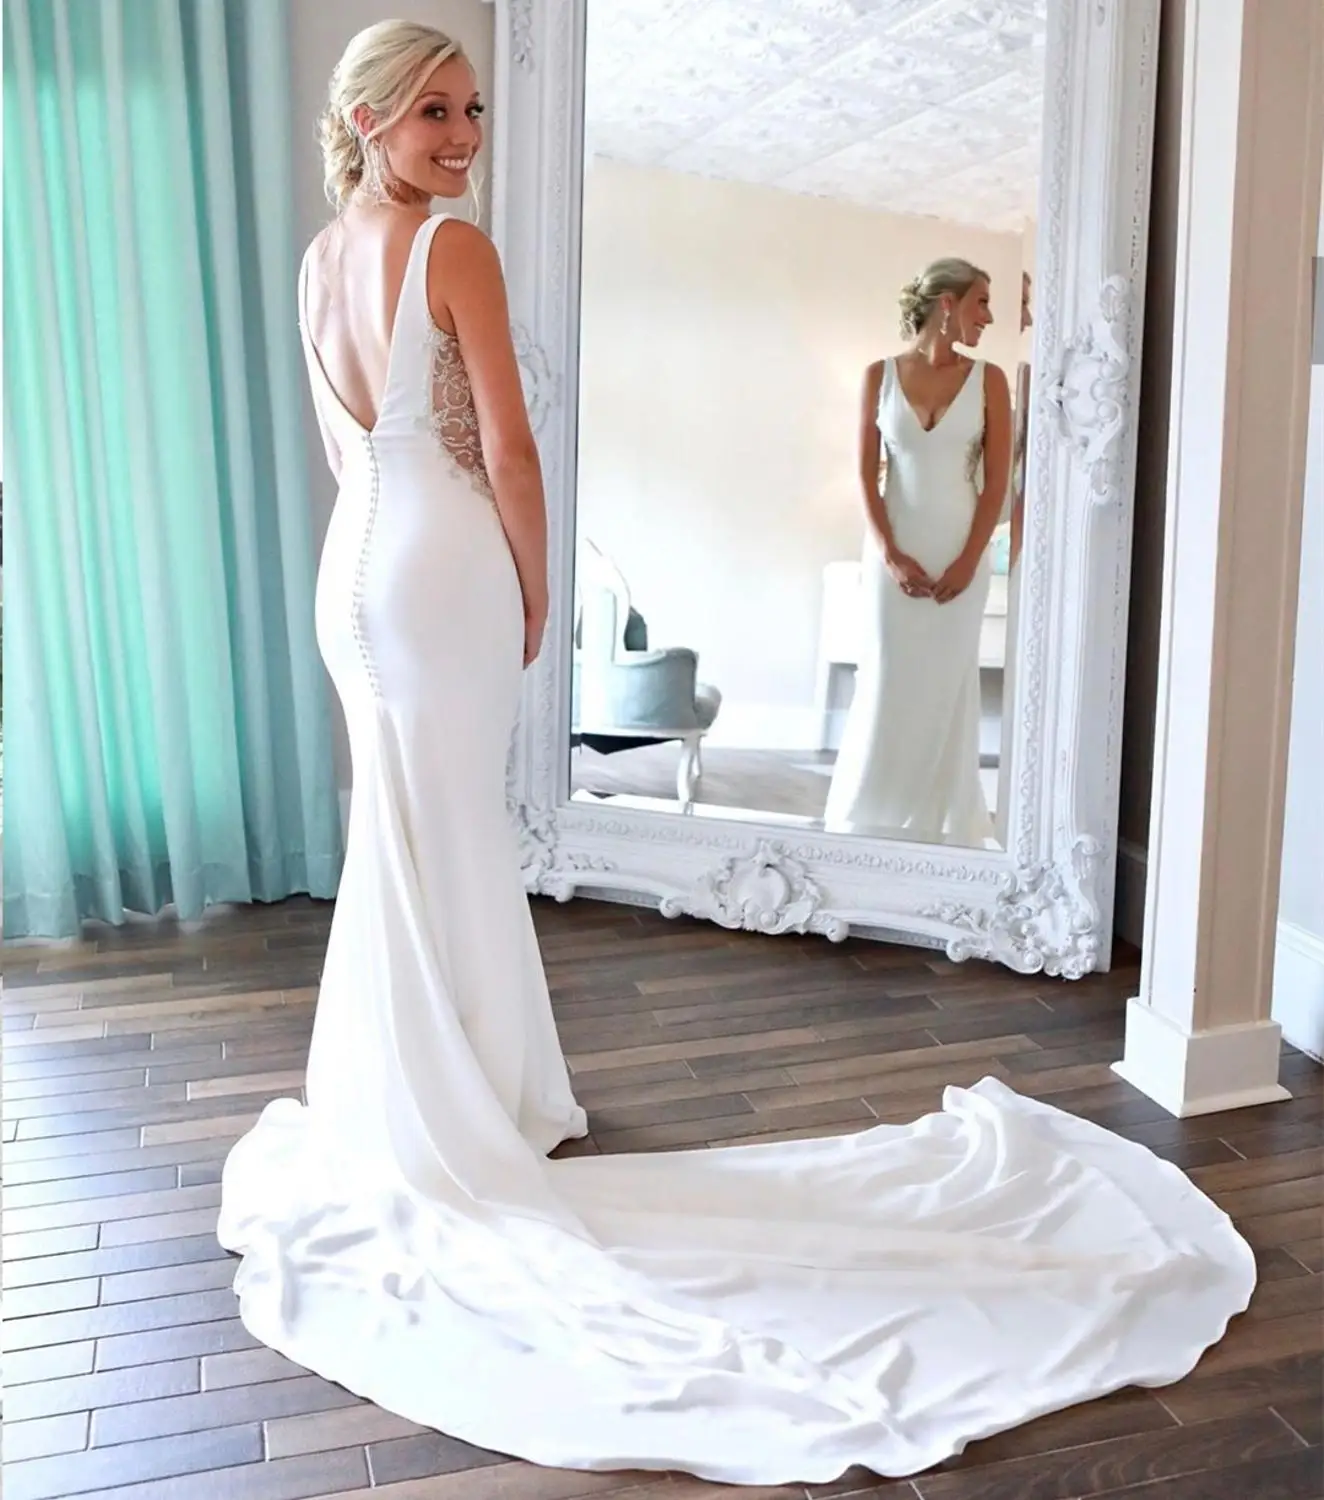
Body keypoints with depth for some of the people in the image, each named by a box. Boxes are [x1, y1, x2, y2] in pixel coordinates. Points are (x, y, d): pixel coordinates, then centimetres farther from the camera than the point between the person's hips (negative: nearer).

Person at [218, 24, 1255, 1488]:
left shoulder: (319, 256, 12)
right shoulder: (455, 247, -11)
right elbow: (506, 450, -14)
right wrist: (534, 587, 0)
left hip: (353, 557, 8)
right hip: (447, 559, -8)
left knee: (416, 832, 16)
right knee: (437, 837, 2)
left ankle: (465, 1083, 32)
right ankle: (431, 1126, 17)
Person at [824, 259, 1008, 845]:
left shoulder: (988, 380, 2)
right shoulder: (880, 375, 1)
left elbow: (996, 480, -1)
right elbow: (866, 473, -1)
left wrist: (969, 560, -9)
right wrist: (889, 554, -10)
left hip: (960, 549, 0)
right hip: (894, 549, 0)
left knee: (948, 683, 4)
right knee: (887, 679, 3)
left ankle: (943, 817, 14)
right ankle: (871, 813, 15)